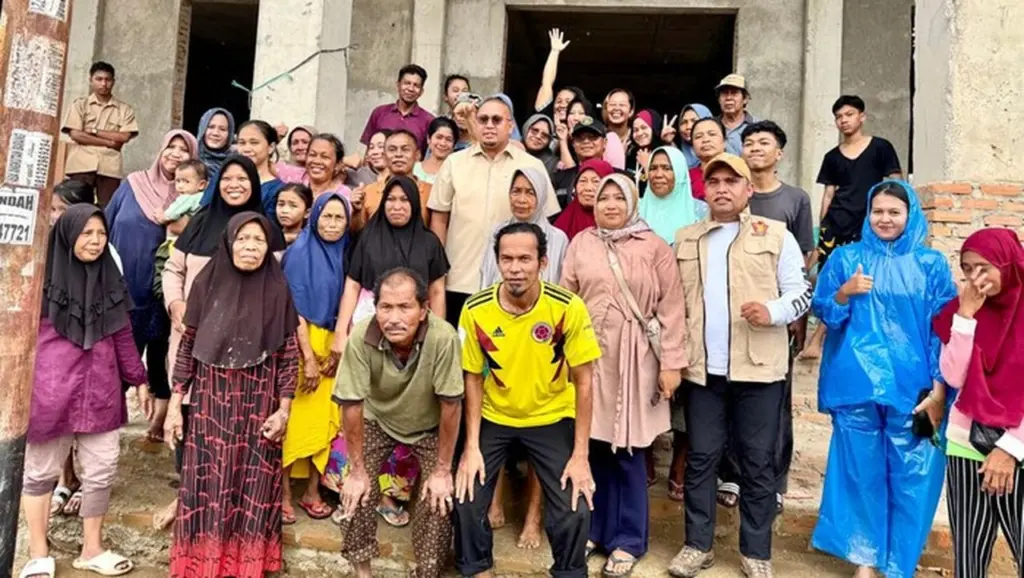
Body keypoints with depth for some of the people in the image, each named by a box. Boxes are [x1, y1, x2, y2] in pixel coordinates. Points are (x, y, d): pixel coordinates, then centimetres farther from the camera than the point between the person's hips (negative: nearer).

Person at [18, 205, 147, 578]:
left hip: (101, 391, 4)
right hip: (51, 391, -4)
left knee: (101, 471, 8)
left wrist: (138, 379, 13)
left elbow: (123, 334, 12)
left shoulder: (109, 278, 8)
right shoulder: (45, 276, -5)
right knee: (40, 472, 10)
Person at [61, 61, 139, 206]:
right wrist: (109, 142, -6)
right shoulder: (80, 104, 10)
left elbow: (124, 136, -2)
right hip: (82, 165, 0)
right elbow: (76, 135, -2)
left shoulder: (124, 109, 11)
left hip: (110, 167, 1)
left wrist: (93, 131, -3)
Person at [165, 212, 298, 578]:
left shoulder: (277, 291, -4)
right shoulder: (207, 282, -1)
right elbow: (188, 345, 3)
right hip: (210, 400, 1)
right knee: (207, 482, 7)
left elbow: (288, 356, -2)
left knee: (252, 485, 6)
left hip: (258, 403, -1)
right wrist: (175, 404, 2)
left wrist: (283, 410, -6)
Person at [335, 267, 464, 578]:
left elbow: (451, 405, -25)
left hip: (430, 426, -1)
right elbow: (351, 405, -21)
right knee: (357, 490, -10)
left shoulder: (443, 338, -37)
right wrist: (357, 470, -13)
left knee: (439, 497, -12)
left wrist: (442, 471, -18)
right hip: (377, 419, 1)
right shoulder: (361, 338, -33)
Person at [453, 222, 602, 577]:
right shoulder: (475, 310, -18)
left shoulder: (568, 308, -23)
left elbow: (584, 381, -14)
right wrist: (471, 447, -8)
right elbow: (473, 379, -6)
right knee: (466, 500, -4)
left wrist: (580, 455, -14)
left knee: (574, 510, -8)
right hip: (493, 418, 1)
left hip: (552, 419, -1)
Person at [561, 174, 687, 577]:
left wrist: (672, 362, -7)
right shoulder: (580, 243, 6)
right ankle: (592, 529, 25)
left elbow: (671, 307, -3)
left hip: (634, 359, -2)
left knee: (628, 451, 3)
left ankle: (628, 540, 18)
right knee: (590, 445, 8)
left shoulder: (654, 247, 0)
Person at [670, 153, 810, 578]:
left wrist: (773, 311, -20)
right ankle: (698, 544, 22)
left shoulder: (776, 235, 3)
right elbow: (675, 301, 14)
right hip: (702, 367, 2)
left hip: (758, 367, -2)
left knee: (757, 461, 7)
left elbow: (802, 291, 1)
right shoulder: (685, 240, 12)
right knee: (700, 457, 8)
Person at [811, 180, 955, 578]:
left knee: (910, 475, 2)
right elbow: (823, 312, 6)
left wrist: (939, 388, -5)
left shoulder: (930, 264, 4)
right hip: (856, 385, 1)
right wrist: (844, 293, -14)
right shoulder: (846, 258, 6)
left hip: (912, 388, 0)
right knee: (861, 471, 9)